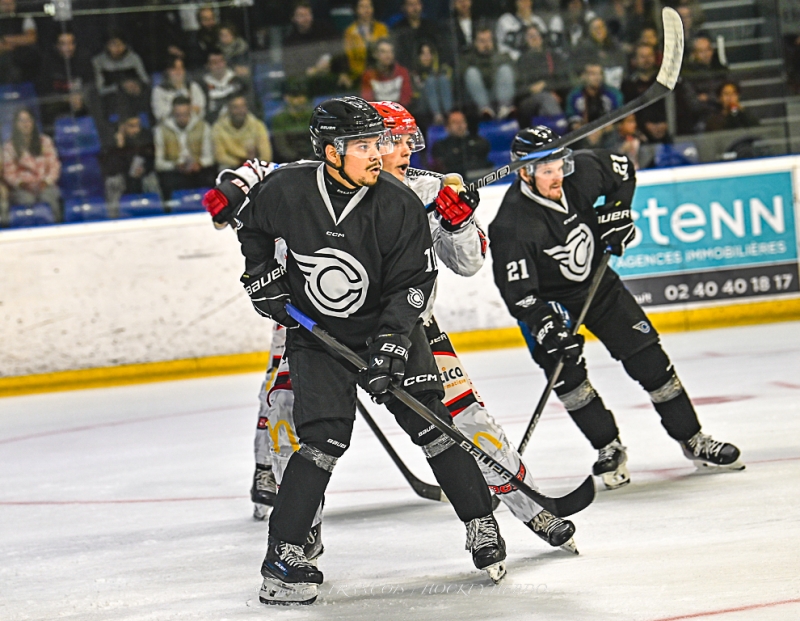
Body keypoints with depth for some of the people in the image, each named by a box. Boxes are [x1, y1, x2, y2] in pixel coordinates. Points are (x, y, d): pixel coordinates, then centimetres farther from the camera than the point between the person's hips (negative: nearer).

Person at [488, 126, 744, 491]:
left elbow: (622, 170, 5)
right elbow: (516, 290, -30)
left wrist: (616, 212, -7)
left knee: (647, 357, 0)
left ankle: (692, 440, 10)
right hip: (546, 299, -4)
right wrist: (546, 326, -39)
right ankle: (609, 450, 1)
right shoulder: (512, 224, -31)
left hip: (596, 281, 4)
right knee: (566, 372, -18)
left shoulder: (581, 172, -18)